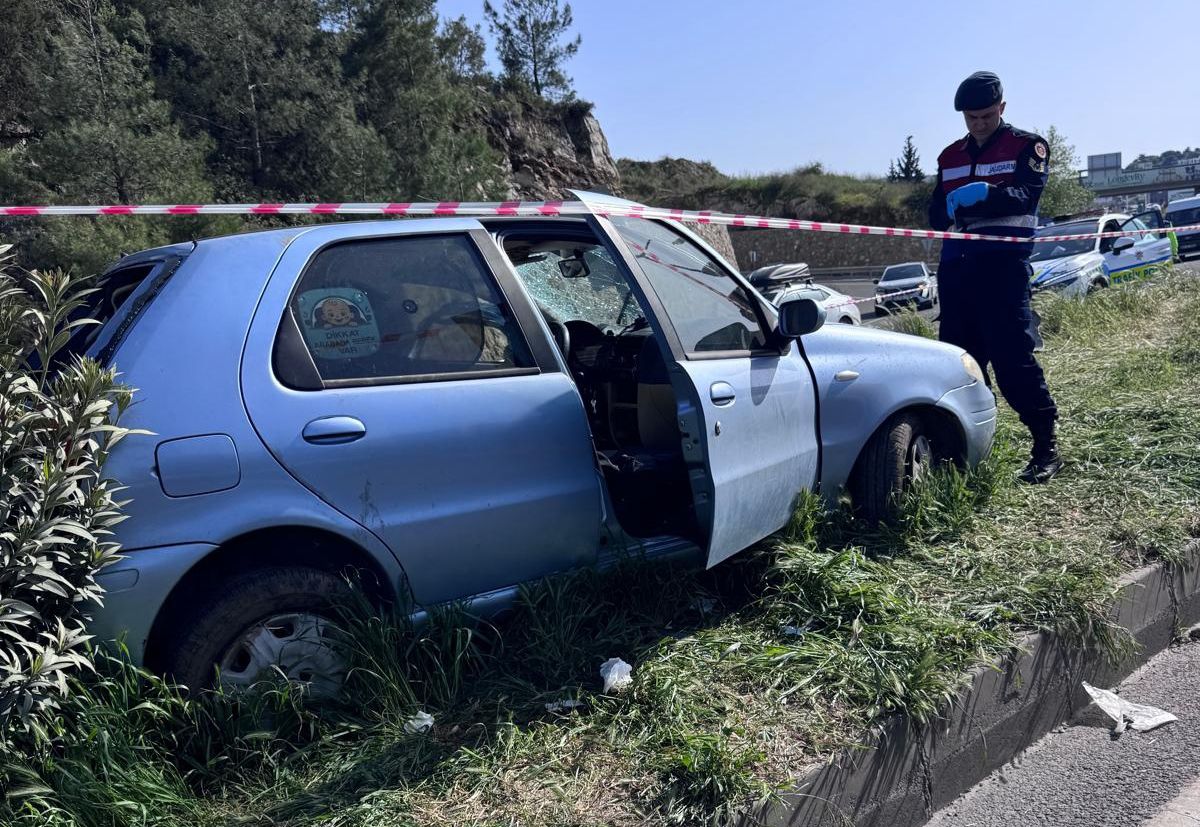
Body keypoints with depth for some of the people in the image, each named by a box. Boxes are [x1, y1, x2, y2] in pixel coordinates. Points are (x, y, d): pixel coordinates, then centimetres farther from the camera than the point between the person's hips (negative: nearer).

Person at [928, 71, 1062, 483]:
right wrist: (951, 206, -11)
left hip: (1004, 263, -5)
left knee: (1013, 356, -12)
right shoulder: (950, 156, 20)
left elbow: (1026, 196, -11)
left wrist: (985, 193, -28)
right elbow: (935, 214, 12)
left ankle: (1046, 446, -4)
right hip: (956, 266, 6)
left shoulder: (1027, 146, 5)